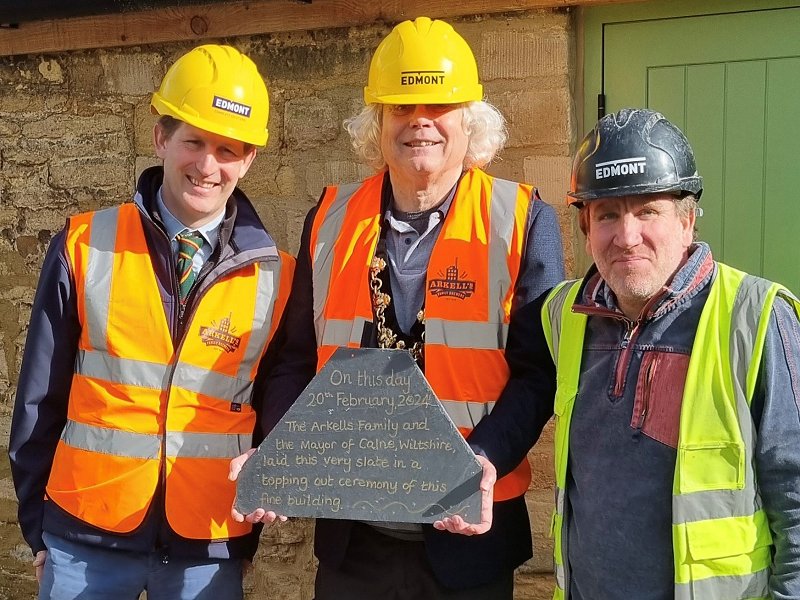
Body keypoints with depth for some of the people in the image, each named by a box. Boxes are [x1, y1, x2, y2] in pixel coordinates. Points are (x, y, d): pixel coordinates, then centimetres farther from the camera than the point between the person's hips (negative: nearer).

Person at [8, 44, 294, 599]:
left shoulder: (275, 276, -4)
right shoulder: (84, 248, -5)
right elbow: (41, 399, 2)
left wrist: (250, 530, 6)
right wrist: (37, 522, 5)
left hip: (210, 548, 0)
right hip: (87, 538, 0)